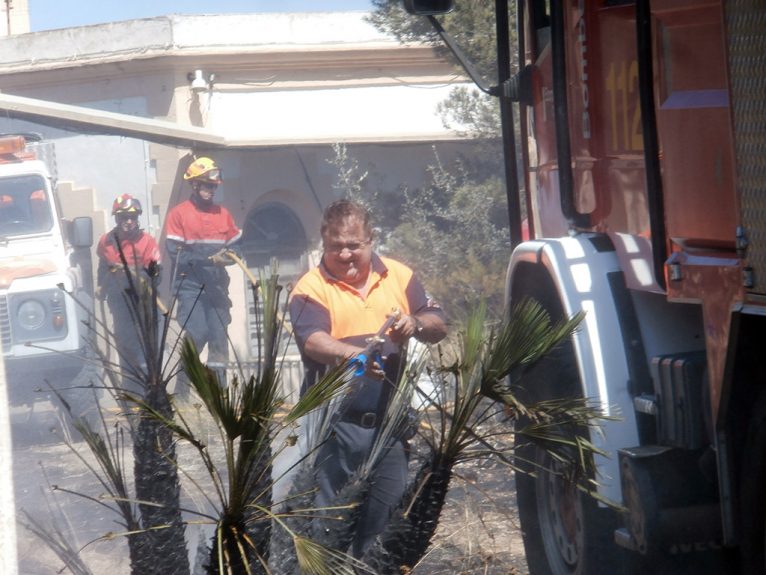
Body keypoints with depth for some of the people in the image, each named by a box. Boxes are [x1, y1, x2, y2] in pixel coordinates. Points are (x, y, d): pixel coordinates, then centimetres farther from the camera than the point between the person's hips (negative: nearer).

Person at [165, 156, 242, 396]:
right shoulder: (178, 214, -2)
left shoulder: (223, 214, 14)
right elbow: (175, 253, -10)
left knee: (219, 338, 6)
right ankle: (181, 393, -7)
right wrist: (209, 259, -19)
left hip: (217, 286, 5)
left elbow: (236, 246, 15)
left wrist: (228, 255, -9)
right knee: (195, 336, -14)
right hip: (190, 286, -5)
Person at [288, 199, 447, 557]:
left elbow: (439, 326, 10)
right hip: (337, 423, -4)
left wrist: (416, 324, -13)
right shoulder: (312, 288, -5)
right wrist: (355, 355, -42)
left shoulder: (399, 276, 9)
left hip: (390, 420, 4)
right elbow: (312, 341, -22)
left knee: (386, 508, 12)